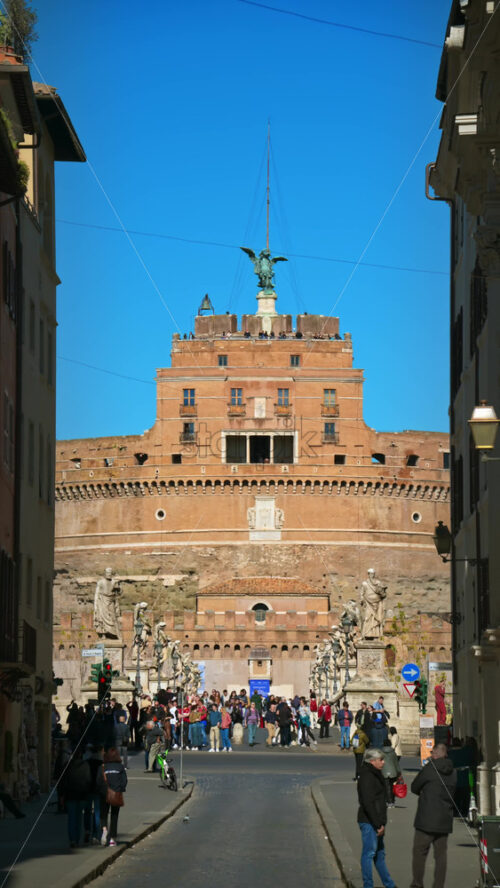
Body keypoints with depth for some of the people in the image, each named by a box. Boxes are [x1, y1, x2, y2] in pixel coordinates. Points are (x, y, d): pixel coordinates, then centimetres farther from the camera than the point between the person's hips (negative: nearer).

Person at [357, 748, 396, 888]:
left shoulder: (375, 775, 16)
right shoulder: (367, 777, -17)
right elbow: (368, 803, -23)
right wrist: (378, 824, -22)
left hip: (376, 822, 11)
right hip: (369, 822, -11)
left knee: (380, 853, 17)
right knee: (369, 853, -4)